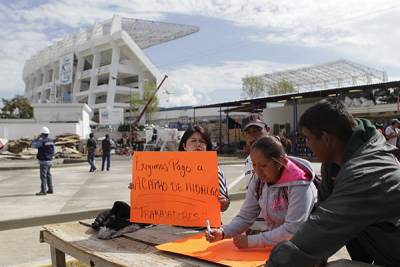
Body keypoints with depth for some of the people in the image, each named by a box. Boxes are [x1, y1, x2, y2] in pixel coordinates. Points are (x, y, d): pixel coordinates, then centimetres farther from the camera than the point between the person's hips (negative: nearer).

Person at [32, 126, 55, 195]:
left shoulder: (42, 141, -17)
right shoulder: (51, 141, 9)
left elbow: (33, 145, -5)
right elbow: (52, 152, 14)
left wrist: (38, 138, 1)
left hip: (43, 161, -9)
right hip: (49, 161, 9)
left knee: (43, 176, -7)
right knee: (48, 175, 15)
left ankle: (43, 191, -7)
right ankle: (50, 190, 19)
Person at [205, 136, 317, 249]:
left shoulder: (298, 185, -22)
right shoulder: (258, 182, -5)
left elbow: (292, 230, -25)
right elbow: (245, 217, -1)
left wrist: (251, 241, -25)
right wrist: (222, 232, -19)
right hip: (273, 244, 4)